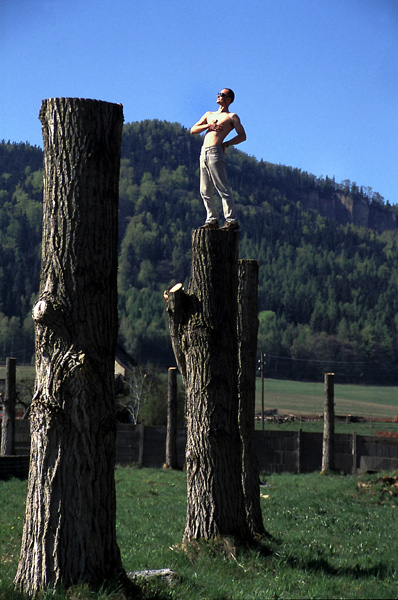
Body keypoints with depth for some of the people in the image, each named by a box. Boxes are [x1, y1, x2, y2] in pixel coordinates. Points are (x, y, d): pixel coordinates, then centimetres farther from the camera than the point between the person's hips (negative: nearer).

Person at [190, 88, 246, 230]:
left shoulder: (232, 117, 6)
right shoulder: (209, 115, 24)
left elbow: (242, 136, 0)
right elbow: (193, 130, 17)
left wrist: (225, 144, -7)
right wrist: (208, 126, 2)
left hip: (215, 152, -7)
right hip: (204, 153, 7)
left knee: (223, 189, -11)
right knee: (205, 191, 6)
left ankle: (232, 220, -12)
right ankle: (212, 220, 10)